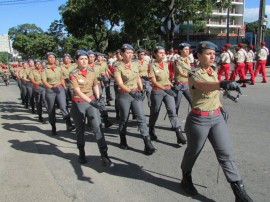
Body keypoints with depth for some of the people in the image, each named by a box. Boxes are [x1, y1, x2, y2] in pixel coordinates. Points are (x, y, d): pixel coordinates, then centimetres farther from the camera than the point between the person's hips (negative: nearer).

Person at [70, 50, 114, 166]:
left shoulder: (92, 71, 1)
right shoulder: (73, 74, -13)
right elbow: (77, 91, -25)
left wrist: (97, 99, 7)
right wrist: (91, 102, -36)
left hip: (92, 102, 3)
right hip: (78, 104, -2)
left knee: (97, 128, -10)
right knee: (80, 130, 11)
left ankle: (104, 156, -9)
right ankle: (81, 154, 32)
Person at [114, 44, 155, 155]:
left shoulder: (134, 64, 6)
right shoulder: (118, 66, -11)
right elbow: (120, 83, -19)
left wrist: (141, 90, 6)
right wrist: (131, 92, -30)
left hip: (136, 94, 4)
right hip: (124, 95, -4)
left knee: (141, 117, -4)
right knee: (124, 119, 9)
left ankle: (147, 143, -3)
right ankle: (123, 140, 30)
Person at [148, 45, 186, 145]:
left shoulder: (166, 64, 7)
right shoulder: (152, 66, -9)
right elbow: (154, 82, -17)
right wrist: (165, 89, -28)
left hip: (168, 90, 4)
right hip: (157, 91, -4)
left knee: (172, 111, -9)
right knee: (154, 112, 10)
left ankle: (179, 134, -13)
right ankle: (151, 131, 33)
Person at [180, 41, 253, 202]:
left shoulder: (214, 72, 6)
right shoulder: (194, 75, -18)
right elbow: (204, 85, -42)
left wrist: (220, 106, 13)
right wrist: (223, 84, -61)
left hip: (217, 118, 6)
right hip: (199, 120, -6)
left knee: (226, 154, 3)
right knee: (193, 152, 14)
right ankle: (186, 179, 41)